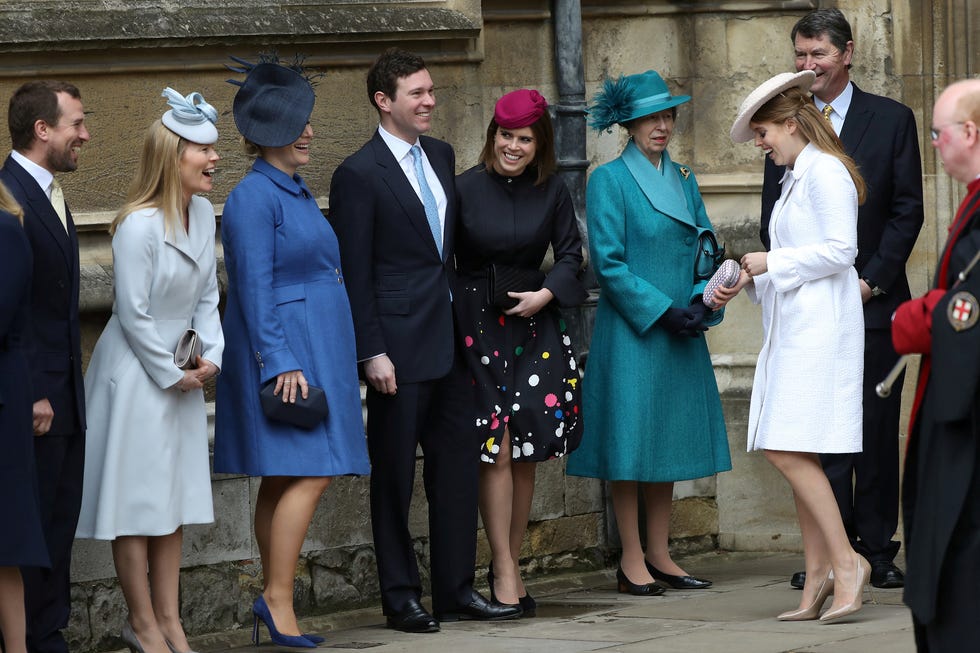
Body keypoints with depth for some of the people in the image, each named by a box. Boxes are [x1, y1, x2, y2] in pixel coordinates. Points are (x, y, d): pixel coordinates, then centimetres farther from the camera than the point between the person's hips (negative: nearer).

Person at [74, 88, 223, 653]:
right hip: (136, 370, -8)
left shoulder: (203, 213, 1)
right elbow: (134, 314, -18)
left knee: (174, 499, 12)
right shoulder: (139, 226, -22)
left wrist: (211, 356, -2)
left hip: (183, 373, 8)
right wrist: (171, 374, -11)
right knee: (136, 498, 0)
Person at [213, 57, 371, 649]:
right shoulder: (254, 197, -13)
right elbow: (255, 288, -17)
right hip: (283, 350, -9)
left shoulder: (298, 193, 17)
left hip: (314, 350, 9)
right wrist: (280, 361, -22)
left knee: (283, 480, 8)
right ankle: (278, 597, -14)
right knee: (310, 473, -15)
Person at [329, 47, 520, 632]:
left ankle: (456, 588, 17)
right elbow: (356, 273, -11)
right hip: (400, 345, -7)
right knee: (395, 474, 2)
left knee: (458, 464, 9)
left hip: (450, 340, 7)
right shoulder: (360, 174, -10)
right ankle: (401, 596, 9)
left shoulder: (441, 156, 12)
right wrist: (373, 352, -14)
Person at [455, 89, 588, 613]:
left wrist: (545, 294, -7)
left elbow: (570, 255, 10)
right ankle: (504, 571, 1)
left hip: (535, 325, 3)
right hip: (478, 326, -3)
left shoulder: (552, 191, 3)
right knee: (497, 451, -7)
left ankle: (509, 564, 16)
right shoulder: (466, 188, -5)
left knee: (527, 453, 4)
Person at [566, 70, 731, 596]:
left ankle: (659, 555, 15)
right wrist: (662, 310, -16)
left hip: (680, 335, 6)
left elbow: (705, 248, 13)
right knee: (631, 439, -4)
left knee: (670, 437, 8)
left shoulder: (683, 179, 13)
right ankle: (631, 560, 1)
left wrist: (701, 302, -6)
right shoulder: (609, 181, -6)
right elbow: (608, 261, -12)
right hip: (630, 333, -6)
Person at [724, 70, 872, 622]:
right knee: (796, 455, 6)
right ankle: (819, 577, 7)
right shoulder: (796, 178, 21)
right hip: (792, 327, 10)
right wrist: (745, 281, 11)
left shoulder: (825, 172, -10)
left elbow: (840, 250, -18)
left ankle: (846, 560, -11)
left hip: (821, 324, -10)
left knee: (788, 451, -15)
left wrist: (771, 262, -11)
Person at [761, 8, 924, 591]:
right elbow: (773, 214, 9)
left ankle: (878, 549, 7)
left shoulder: (891, 120, 4)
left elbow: (908, 210, 1)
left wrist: (872, 279, -7)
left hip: (874, 299, -1)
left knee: (877, 428, 1)